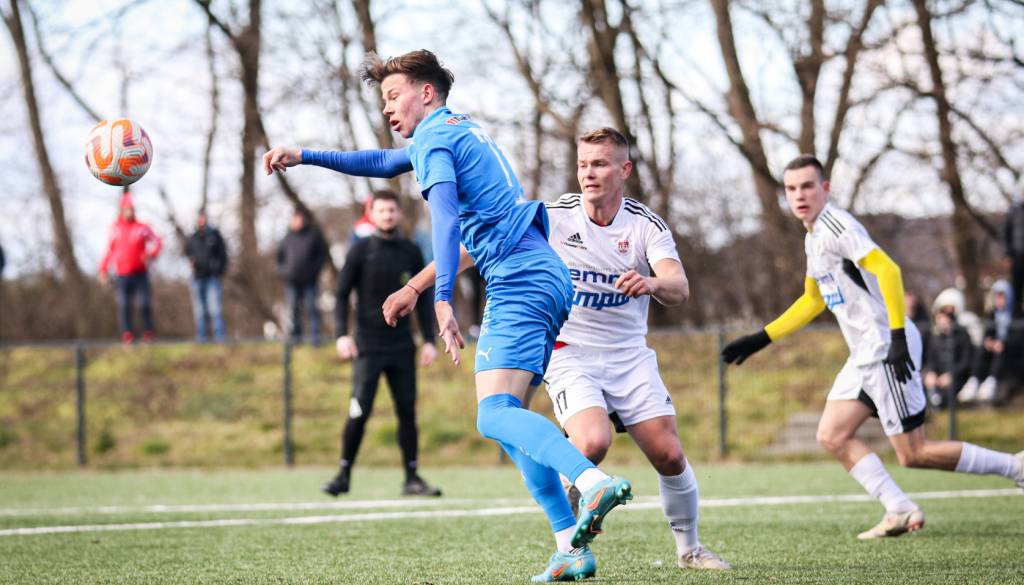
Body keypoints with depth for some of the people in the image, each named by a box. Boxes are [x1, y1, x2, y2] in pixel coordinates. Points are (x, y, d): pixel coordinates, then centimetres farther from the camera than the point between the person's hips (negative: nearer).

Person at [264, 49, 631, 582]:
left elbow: (446, 219, -21)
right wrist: (304, 155, 41)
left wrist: (442, 299, -31)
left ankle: (594, 482, -46)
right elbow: (385, 162, 42)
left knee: (495, 415, -22)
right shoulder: (460, 132, 27)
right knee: (508, 420, 10)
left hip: (519, 280, -10)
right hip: (549, 276, 10)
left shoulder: (435, 138, -4)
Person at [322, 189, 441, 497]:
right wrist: (342, 334, -14)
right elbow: (342, 295, -1)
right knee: (359, 412, -10)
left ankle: (412, 478, 10)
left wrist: (429, 340, 5)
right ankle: (344, 475, 2)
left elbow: (422, 298, 13)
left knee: (407, 411, 2)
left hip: (402, 346, 3)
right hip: (368, 346, -3)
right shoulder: (360, 251, 0)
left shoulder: (410, 252, 8)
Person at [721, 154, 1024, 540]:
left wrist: (898, 337, -30)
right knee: (832, 436, 6)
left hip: (887, 351, -10)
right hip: (865, 356, 10)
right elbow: (813, 301, 30)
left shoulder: (835, 225, -14)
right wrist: (760, 340, 29)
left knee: (913, 454, -7)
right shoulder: (814, 237, 17)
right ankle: (900, 511, 4)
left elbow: (887, 270, -25)